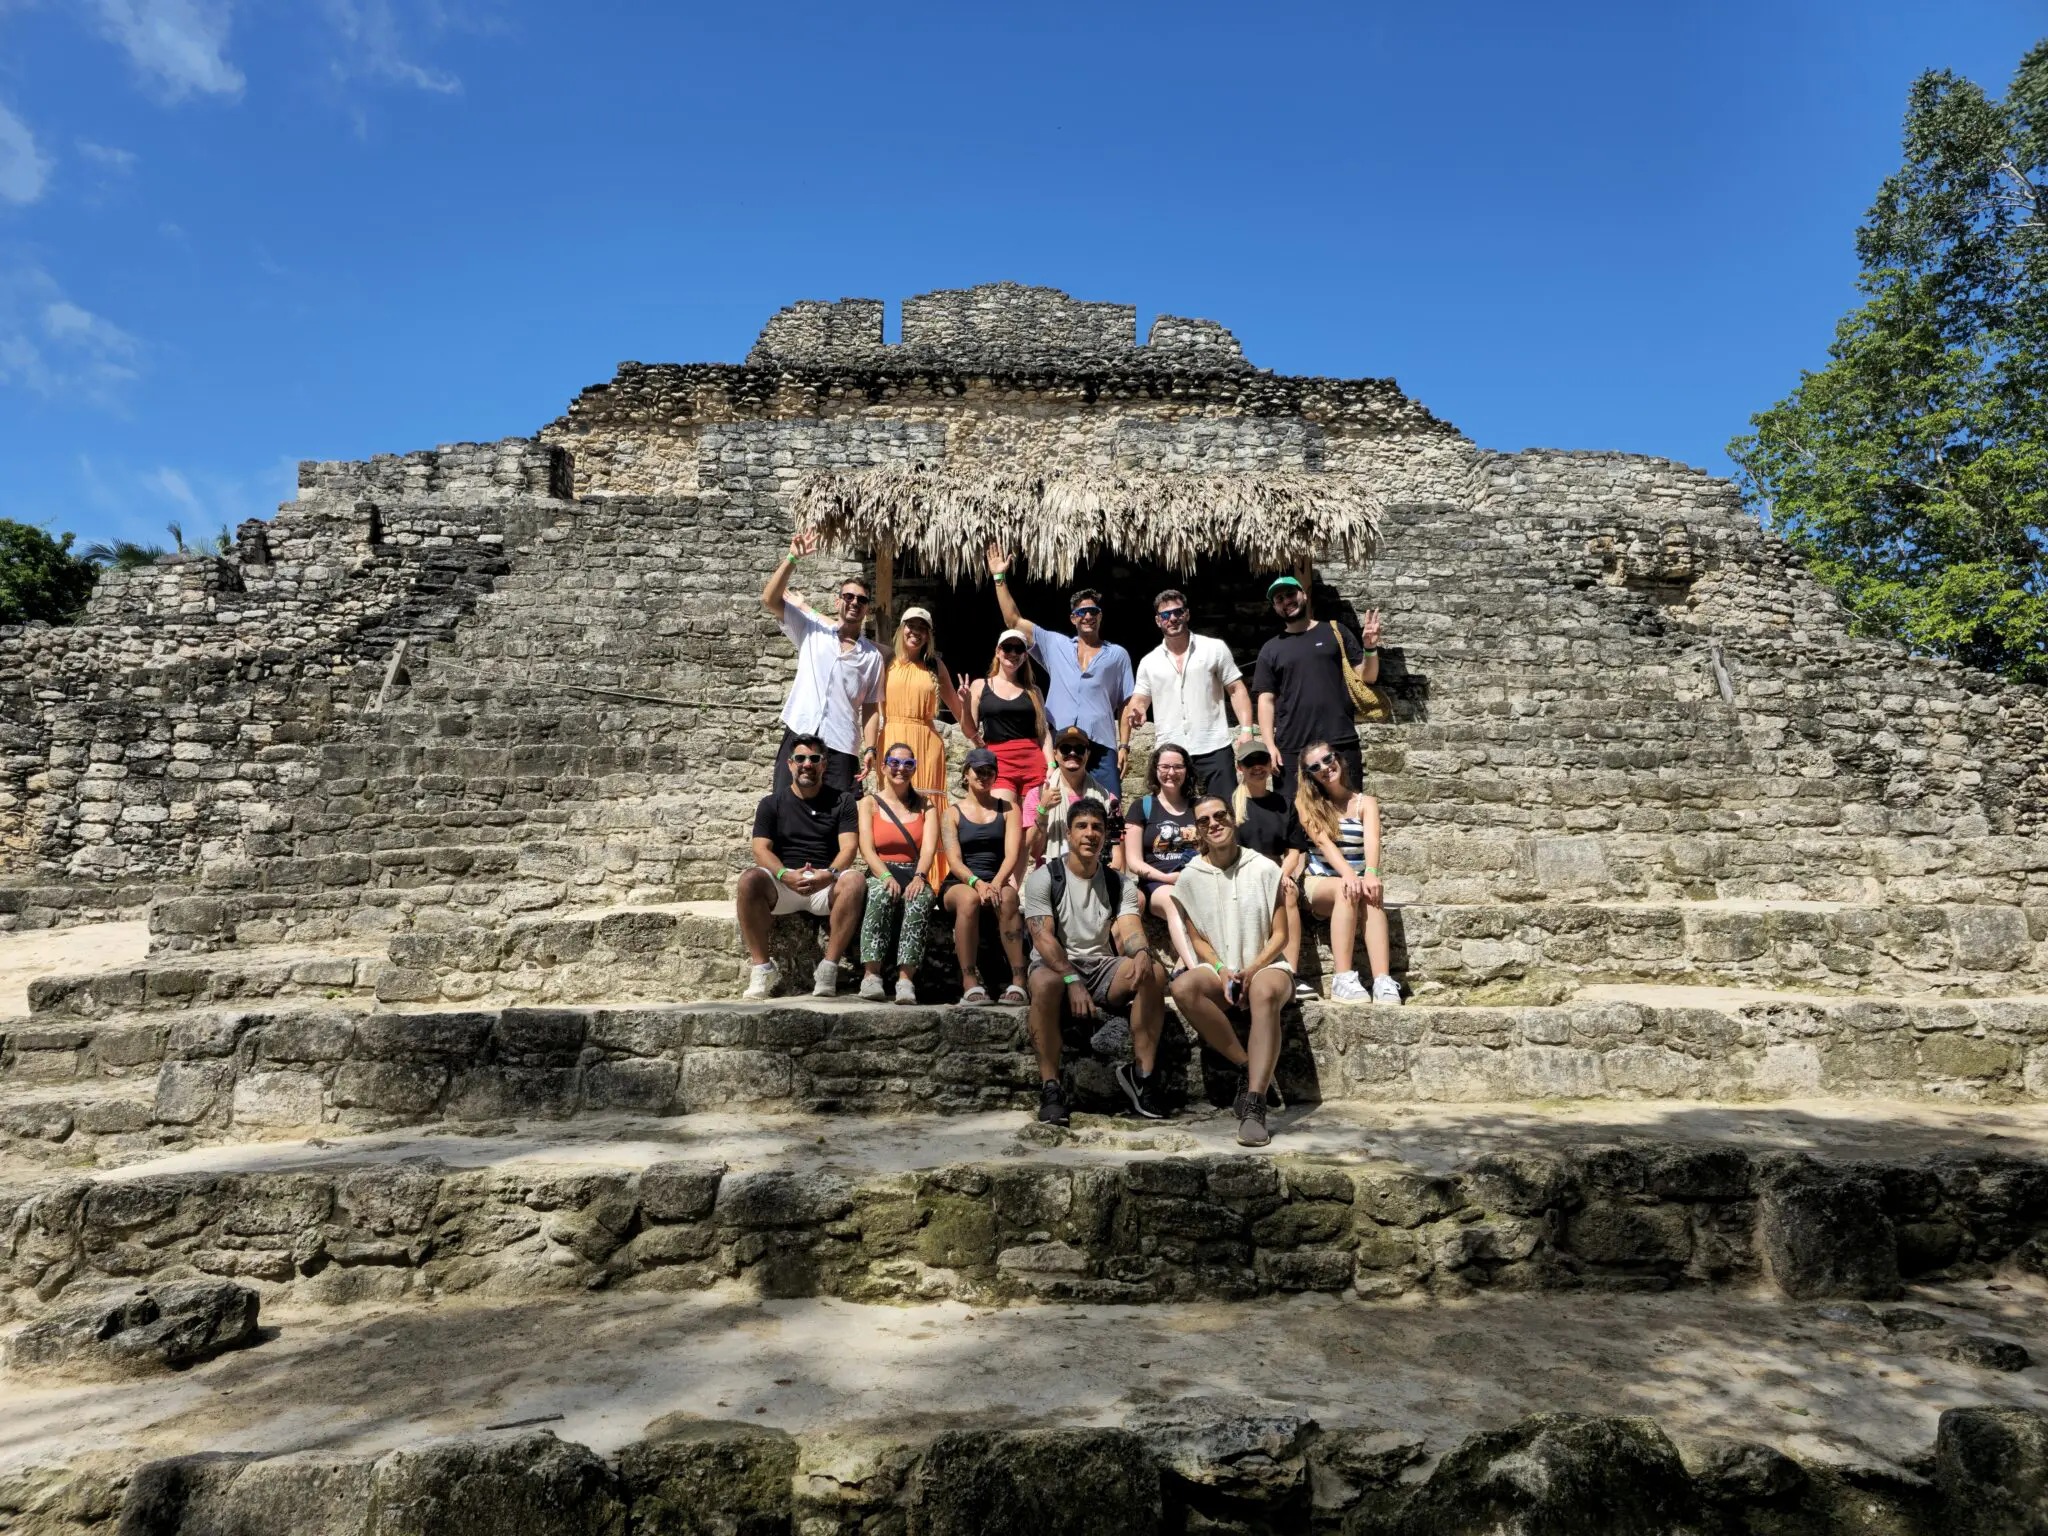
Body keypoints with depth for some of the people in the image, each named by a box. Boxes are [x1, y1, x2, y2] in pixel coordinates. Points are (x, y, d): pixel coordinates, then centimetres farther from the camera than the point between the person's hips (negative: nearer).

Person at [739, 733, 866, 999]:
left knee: (854, 881, -33)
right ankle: (762, 968, -25)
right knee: (750, 880, -31)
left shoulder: (841, 801, 12)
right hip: (782, 885, 1)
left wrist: (829, 875, -22)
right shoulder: (772, 803, 13)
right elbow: (761, 849, 1)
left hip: (826, 886, 0)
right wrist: (785, 875, -21)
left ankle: (828, 968, -30)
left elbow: (849, 847, -1)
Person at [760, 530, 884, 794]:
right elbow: (769, 600, -3)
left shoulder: (872, 655, 7)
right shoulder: (812, 629, 6)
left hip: (841, 748, 0)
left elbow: (870, 708, 9)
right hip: (799, 736, 0)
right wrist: (792, 558, -11)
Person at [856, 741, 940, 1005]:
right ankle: (871, 974, -42)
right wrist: (886, 877, -21)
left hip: (914, 876, 1)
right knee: (881, 894, -37)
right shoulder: (870, 803, 14)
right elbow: (867, 848, -1)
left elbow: (929, 847, 1)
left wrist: (919, 877, -20)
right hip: (880, 874, -1)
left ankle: (906, 978, -45)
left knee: (921, 899, -35)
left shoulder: (925, 806, 18)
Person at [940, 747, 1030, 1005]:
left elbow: (1012, 854, -1)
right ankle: (970, 984, -39)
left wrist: (996, 882, -21)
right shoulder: (952, 812, 11)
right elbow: (954, 860, -2)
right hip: (961, 883, -1)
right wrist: (977, 883, -23)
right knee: (969, 899, -37)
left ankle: (1018, 982, -40)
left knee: (1007, 899, -36)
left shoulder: (1007, 809, 14)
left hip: (998, 882, 1)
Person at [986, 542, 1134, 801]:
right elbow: (1014, 620, 11)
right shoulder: (1055, 646, 14)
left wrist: (1124, 745, 3)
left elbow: (1124, 704, 11)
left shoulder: (1118, 654, 13)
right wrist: (1000, 578, 7)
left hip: (1102, 745, -1)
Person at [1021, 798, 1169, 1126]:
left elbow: (1130, 930, -7)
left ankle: (1142, 1074, -17)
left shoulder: (1121, 885, 9)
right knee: (1044, 983, -38)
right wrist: (1072, 980, -27)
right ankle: (1050, 1088, -29)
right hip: (1055, 965, -3)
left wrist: (1141, 953, -32)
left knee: (1154, 973, -25)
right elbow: (1043, 938, -13)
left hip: (1104, 967, 3)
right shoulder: (1043, 878, -2)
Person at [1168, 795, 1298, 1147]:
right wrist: (1221, 971, -12)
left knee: (1264, 993, -39)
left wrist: (1251, 971, -15)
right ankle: (1248, 1068, -19)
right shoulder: (1191, 877, 6)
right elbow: (1198, 939, 8)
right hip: (1219, 971, 2)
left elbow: (1280, 935, 1)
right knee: (1183, 986, -32)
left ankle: (1254, 1108, -43)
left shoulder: (1264, 869, 0)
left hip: (1266, 965, -2)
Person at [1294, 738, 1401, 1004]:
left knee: (1372, 892, -34)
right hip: (1319, 884, -1)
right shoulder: (1306, 802, 6)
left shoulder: (1365, 803, 9)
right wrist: (1348, 874, -29)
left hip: (1356, 879, 1)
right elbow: (1323, 842, -11)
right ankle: (1343, 980, -42)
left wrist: (1371, 873, -33)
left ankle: (1382, 982, -45)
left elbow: (1372, 841, -11)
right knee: (1346, 889, -36)